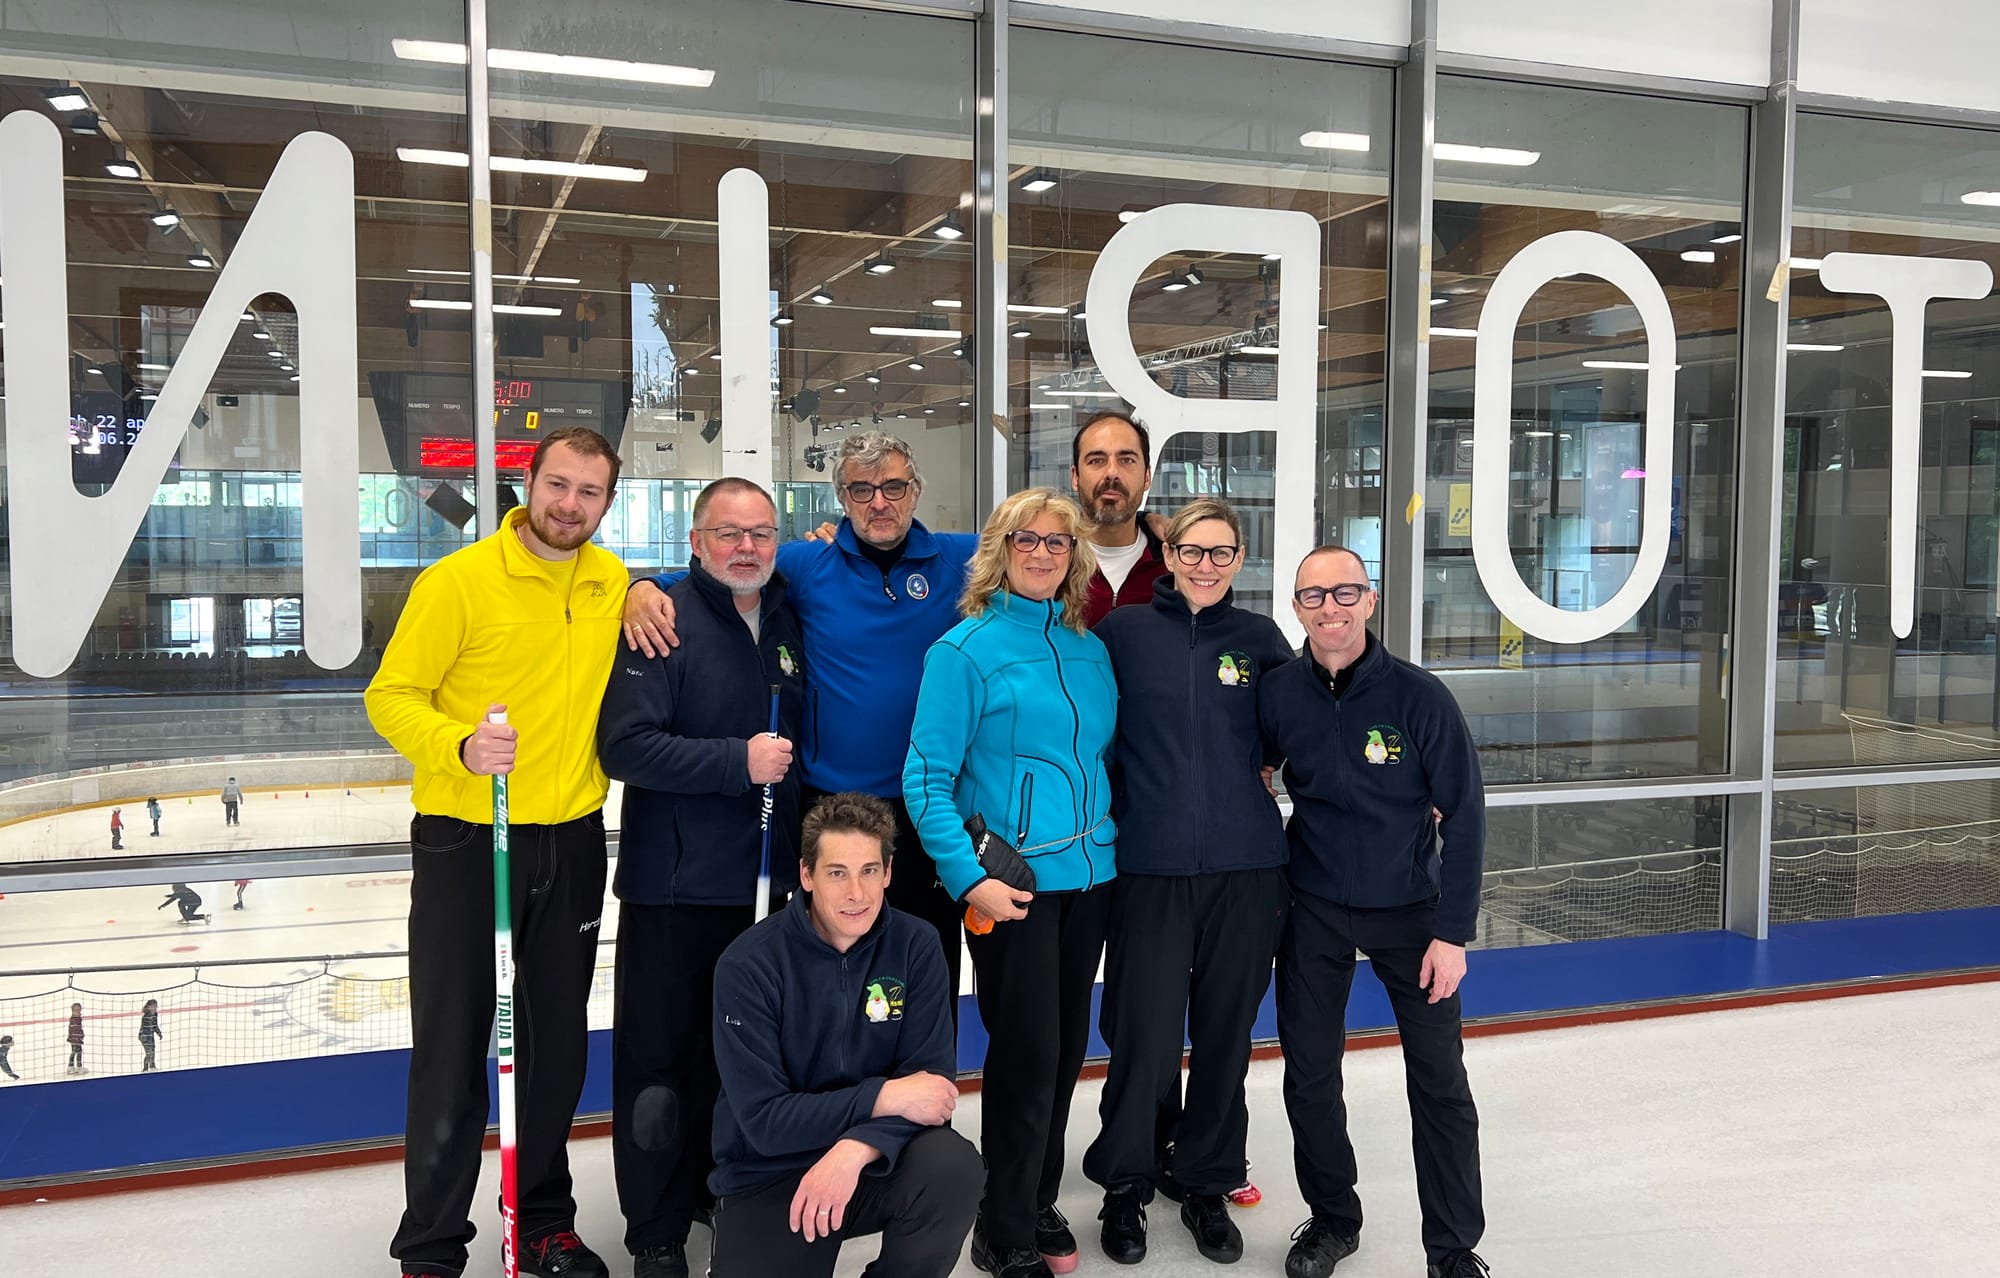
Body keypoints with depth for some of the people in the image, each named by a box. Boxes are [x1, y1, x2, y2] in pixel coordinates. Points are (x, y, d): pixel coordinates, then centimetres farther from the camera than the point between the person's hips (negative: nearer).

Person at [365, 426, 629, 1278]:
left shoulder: (612, 583, 6)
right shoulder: (460, 580, -10)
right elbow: (391, 696, -10)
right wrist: (461, 749, -29)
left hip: (571, 843, 5)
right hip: (465, 841, -4)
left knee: (557, 1044, 14)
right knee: (453, 1045, 4)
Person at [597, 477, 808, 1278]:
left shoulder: (788, 623, 8)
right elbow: (626, 745, -20)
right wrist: (737, 761, -22)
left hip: (764, 879, 6)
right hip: (675, 885, -5)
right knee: (661, 1055, 4)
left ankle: (719, 1191, 35)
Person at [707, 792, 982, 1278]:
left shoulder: (916, 946, -8)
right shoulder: (749, 965, -15)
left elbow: (932, 1081, -12)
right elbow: (761, 1120, -17)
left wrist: (855, 1148, -29)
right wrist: (881, 1098, -25)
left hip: (874, 1161, 1)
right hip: (767, 1178, -1)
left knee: (954, 1167, -27)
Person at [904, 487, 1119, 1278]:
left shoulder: (1090, 650, 10)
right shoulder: (966, 648, -7)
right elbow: (925, 779, -11)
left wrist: (1111, 840, 10)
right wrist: (969, 878, -18)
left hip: (1089, 877, 6)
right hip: (1012, 881, -6)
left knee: (1067, 1049, 13)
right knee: (1027, 1053, -2)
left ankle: (1038, 1204, 32)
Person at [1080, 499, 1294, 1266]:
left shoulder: (1259, 638, 6)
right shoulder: (1123, 633, 1)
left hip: (1247, 869, 2)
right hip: (1151, 866, -2)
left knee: (1226, 1032, 10)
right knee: (1144, 1036, 0)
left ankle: (1209, 1187, 29)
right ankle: (1124, 1187, 22)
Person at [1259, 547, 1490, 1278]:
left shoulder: (1419, 697, -16)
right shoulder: (1277, 695, -8)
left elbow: (1464, 817, -11)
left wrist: (1453, 932, -13)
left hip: (1410, 908, -2)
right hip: (1314, 909, 2)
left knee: (1439, 1080, 3)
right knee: (1309, 1073, 9)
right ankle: (1331, 1218, 30)